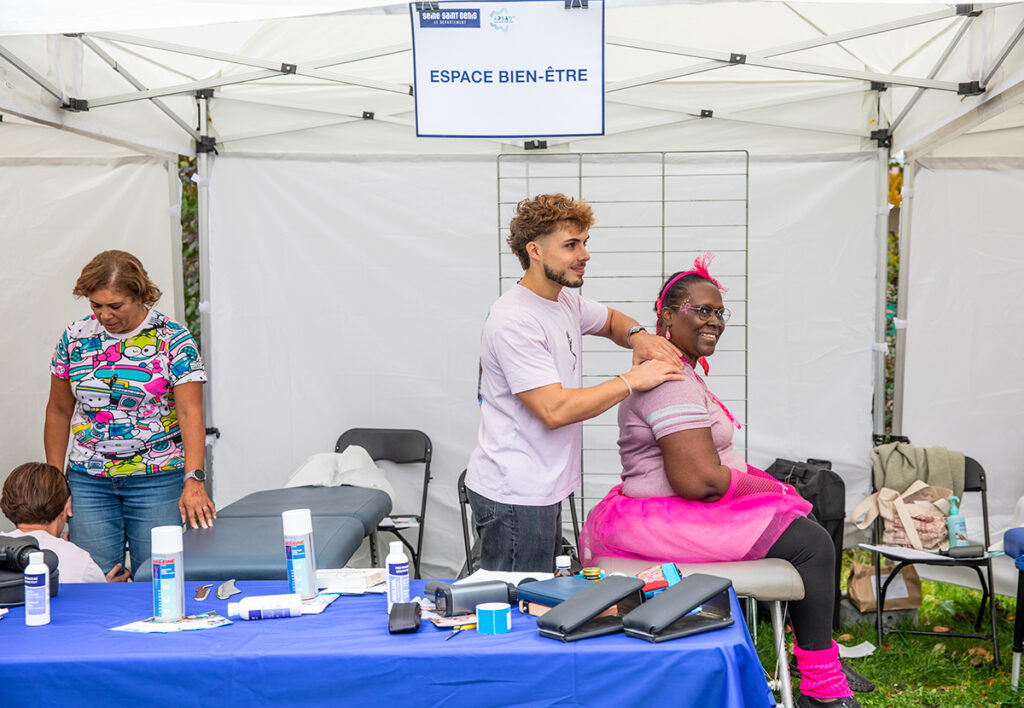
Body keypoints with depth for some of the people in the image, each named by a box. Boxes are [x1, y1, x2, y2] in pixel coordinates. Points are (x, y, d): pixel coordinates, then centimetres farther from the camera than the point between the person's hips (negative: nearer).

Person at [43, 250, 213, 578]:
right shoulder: (75, 338, 3)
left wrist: (193, 480, -27)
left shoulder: (174, 341, -8)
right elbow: (59, 411, 11)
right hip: (88, 480, 3)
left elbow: (190, 413, -15)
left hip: (158, 479, -3)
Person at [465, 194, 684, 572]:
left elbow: (610, 320, 29)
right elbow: (554, 410, -26)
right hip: (513, 496, -9)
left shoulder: (565, 300, 8)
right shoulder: (514, 322, -21)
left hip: (542, 489, 9)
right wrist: (632, 379, -19)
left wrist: (637, 336, 4)